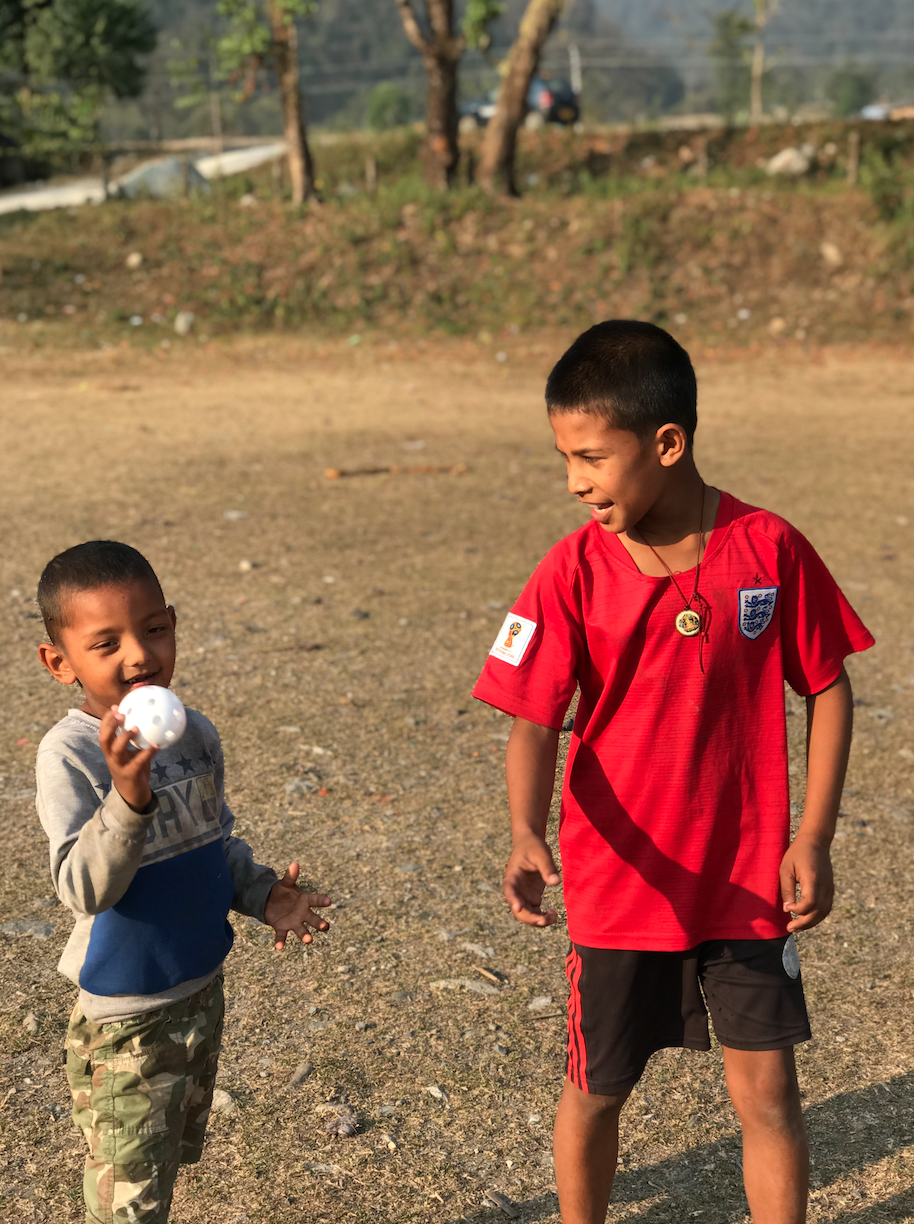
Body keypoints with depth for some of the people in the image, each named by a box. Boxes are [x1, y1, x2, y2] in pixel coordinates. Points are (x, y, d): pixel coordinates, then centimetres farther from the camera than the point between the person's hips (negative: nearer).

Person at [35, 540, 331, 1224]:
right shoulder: (69, 754, -22)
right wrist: (127, 797, -43)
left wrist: (262, 894, -3)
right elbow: (84, 888, -29)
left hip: (203, 989, 6)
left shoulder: (196, 734, -2)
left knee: (173, 1159, 25)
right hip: (125, 1018, -6)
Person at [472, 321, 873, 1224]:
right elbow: (535, 722, -13)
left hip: (749, 880, 0)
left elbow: (828, 689, -1)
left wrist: (812, 839, -5)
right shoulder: (573, 572, -11)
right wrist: (526, 837, -31)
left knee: (768, 1093, 6)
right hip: (618, 882, 1)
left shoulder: (770, 549, -10)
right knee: (598, 1085, 16)